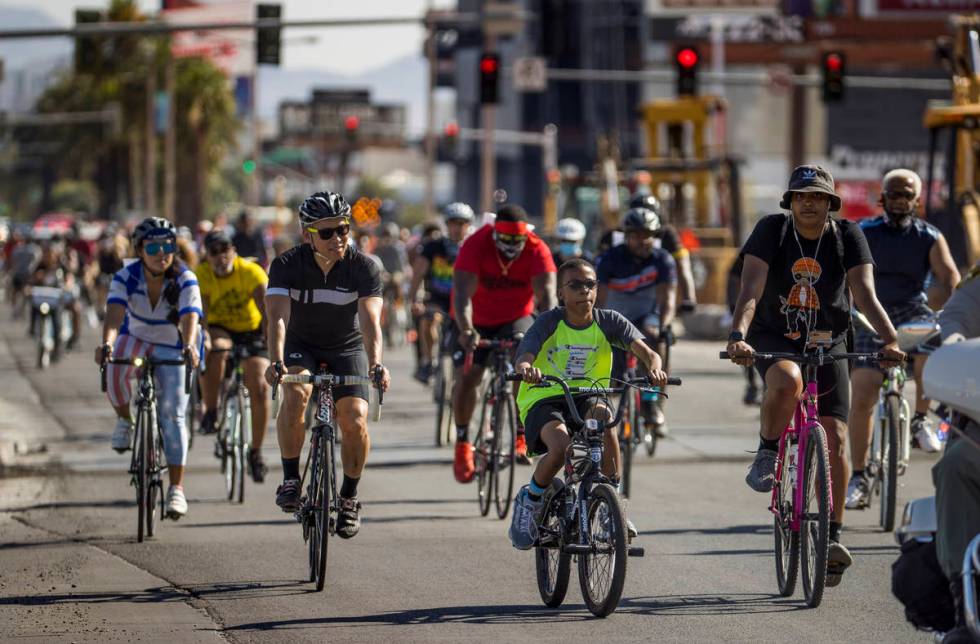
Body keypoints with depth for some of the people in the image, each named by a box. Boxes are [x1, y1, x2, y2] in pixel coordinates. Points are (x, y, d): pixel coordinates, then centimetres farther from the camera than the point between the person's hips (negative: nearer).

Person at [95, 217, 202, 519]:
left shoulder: (185, 280, -22)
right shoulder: (126, 277, -20)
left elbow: (190, 318, -37)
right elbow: (115, 313, -35)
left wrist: (189, 347, -58)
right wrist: (106, 343, -55)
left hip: (172, 347, -1)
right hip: (136, 339, 1)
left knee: (172, 415, -12)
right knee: (114, 368, -35)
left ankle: (176, 488, -5)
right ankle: (124, 420, -7)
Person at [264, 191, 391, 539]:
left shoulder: (363, 268, -20)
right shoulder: (287, 265, -21)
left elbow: (370, 320, -31)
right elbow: (278, 316, -33)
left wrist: (375, 364, -49)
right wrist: (276, 361, -51)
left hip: (346, 349, 1)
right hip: (301, 346, -1)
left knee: (355, 420, -19)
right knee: (296, 393, -32)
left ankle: (349, 497, 5)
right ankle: (290, 480, -18)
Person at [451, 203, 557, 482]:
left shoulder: (537, 250, -22)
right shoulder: (476, 245, -26)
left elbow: (546, 294, -32)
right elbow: (463, 292, -35)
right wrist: (466, 331, -52)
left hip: (517, 318, 0)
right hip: (477, 321, 0)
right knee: (466, 376, -15)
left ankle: (521, 437, -15)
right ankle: (462, 443, 5)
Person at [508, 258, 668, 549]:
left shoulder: (608, 321, -3)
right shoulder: (549, 322, -10)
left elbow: (646, 351, -14)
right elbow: (523, 358, -23)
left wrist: (654, 369, -38)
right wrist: (526, 368, -49)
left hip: (586, 397, 2)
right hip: (543, 401, -2)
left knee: (603, 416, -34)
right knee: (561, 446, -34)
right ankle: (530, 500, -2)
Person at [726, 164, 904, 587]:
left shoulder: (847, 236, -8)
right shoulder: (771, 231, -12)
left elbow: (865, 294, -18)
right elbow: (751, 290, -22)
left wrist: (890, 341, -34)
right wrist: (738, 336, -39)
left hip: (827, 344, 2)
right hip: (774, 339, -2)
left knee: (836, 437, -6)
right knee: (787, 381, -38)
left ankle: (833, 535, 5)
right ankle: (767, 456, -11)